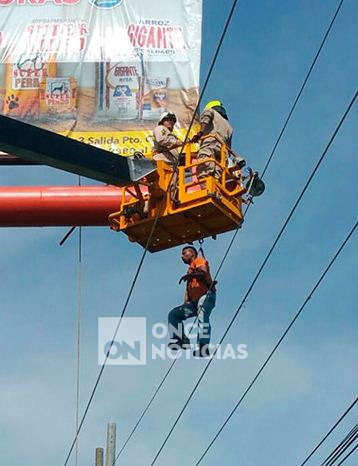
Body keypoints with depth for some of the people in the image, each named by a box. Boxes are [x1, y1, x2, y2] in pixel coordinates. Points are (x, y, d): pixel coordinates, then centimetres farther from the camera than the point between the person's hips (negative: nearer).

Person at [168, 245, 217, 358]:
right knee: (173, 314, 4)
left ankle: (203, 348, -44)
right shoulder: (190, 270, 30)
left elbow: (203, 272, -15)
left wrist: (190, 275, -25)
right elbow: (188, 289, 24)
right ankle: (181, 339, -10)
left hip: (206, 295, -9)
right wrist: (186, 304, 12)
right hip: (194, 301, 9)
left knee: (202, 317, -30)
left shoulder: (199, 261, 8)